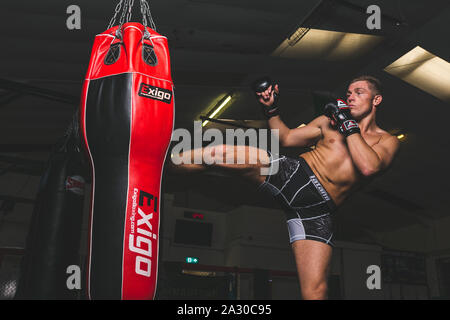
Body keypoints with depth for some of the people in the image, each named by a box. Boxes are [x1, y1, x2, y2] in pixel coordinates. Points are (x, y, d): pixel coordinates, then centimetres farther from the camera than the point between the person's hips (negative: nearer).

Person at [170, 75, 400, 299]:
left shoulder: (387, 141, 12)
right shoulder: (329, 120, 20)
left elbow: (369, 167, -12)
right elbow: (285, 138, 24)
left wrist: (348, 124, -6)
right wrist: (271, 109, 10)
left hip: (318, 208, -2)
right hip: (291, 173, 2)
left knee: (315, 293, -13)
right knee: (215, 154, -20)